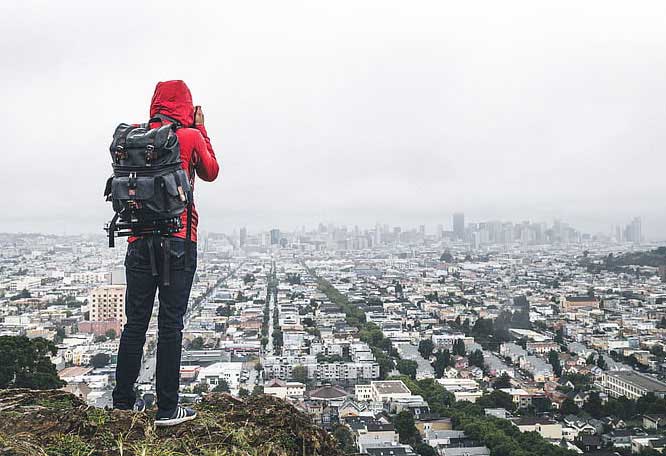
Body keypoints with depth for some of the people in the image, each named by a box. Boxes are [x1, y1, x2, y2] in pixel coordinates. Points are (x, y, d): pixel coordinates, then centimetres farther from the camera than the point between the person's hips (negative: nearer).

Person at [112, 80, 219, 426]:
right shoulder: (191, 136, -3)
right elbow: (211, 173, 12)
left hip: (140, 241, 4)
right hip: (178, 242, -4)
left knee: (135, 321, 11)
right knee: (170, 324, 0)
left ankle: (123, 401, 20)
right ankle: (167, 409, 7)